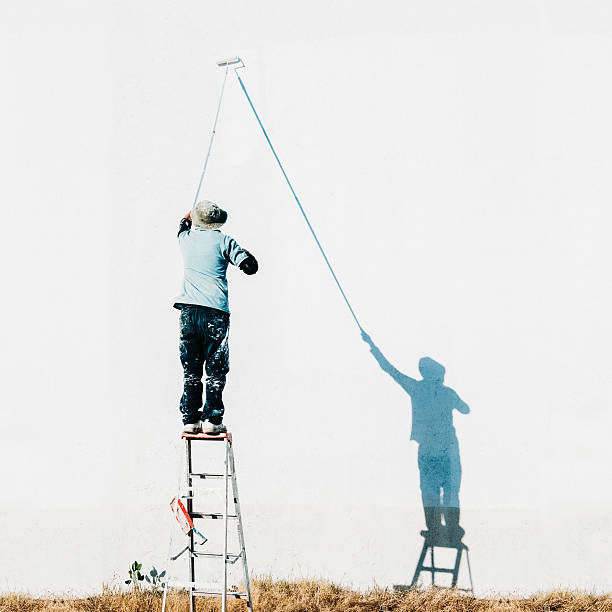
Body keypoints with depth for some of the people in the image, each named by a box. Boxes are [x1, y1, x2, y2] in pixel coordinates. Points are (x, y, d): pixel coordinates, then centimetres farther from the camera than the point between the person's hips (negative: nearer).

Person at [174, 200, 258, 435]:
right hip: (215, 312, -3)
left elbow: (183, 226, 36)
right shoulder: (223, 241, -1)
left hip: (188, 310, 4)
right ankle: (212, 420, -3)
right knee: (215, 370, 1)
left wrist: (188, 216, 57)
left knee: (191, 371, 8)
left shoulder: (186, 239, 11)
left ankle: (190, 420, 6)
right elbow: (250, 266, -3)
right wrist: (244, 252, 17)